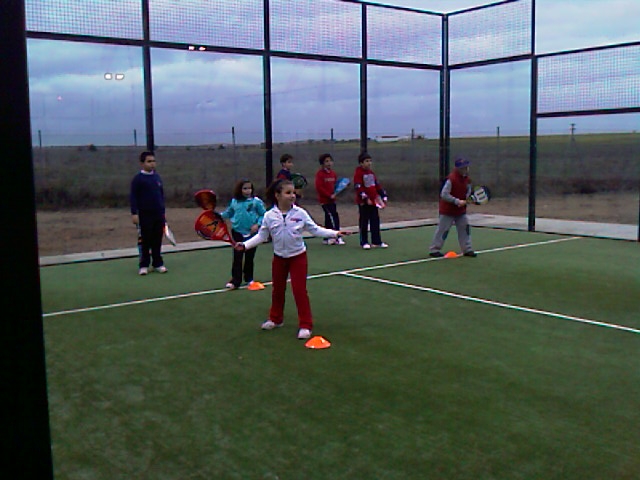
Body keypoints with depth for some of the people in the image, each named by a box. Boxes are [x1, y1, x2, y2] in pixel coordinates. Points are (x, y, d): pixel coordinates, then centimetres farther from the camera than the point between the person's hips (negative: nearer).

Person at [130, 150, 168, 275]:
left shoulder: (157, 177, 10)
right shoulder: (138, 178, -6)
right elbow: (133, 196, -8)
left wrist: (163, 211, 16)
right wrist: (134, 213, -14)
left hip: (158, 214, 5)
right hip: (145, 215, -4)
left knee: (157, 241, 8)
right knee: (145, 241, 1)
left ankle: (158, 263, 16)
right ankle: (143, 265, 9)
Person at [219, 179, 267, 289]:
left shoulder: (256, 201, -7)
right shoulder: (234, 202, 3)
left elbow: (263, 215, -3)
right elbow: (228, 213, 19)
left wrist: (257, 224, -15)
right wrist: (219, 215, 5)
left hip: (251, 233, -1)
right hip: (238, 233, 2)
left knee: (249, 257, 10)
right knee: (237, 257, 1)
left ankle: (249, 278, 25)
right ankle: (235, 280, 6)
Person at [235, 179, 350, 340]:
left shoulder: (300, 213, -9)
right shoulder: (269, 216, -7)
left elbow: (315, 229, -4)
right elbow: (261, 236, 1)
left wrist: (334, 233, -12)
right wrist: (245, 244, -8)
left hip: (298, 256, -2)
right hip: (279, 257, 2)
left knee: (300, 290, -3)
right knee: (277, 290, 15)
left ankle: (305, 325, 6)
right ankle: (275, 319, 36)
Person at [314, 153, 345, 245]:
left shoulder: (333, 173, 10)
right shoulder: (320, 174, -11)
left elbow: (336, 185, 17)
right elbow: (319, 187, -16)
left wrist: (335, 193, -3)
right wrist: (329, 195, -17)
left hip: (332, 200, 7)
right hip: (325, 200, -7)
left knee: (329, 219, 12)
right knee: (334, 217, -12)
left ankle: (327, 239, 20)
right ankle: (338, 238, -10)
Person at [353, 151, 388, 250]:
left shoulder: (371, 172, 13)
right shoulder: (358, 173, -10)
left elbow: (377, 185, 18)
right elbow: (358, 187, -18)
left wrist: (383, 195, 12)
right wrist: (365, 198, -24)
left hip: (373, 201, 7)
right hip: (363, 202, -7)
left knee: (375, 221, 8)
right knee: (364, 222, 1)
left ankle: (377, 241, 14)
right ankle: (364, 242, 8)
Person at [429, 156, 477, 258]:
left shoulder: (467, 179, 1)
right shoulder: (451, 179, -22)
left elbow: (468, 192, 15)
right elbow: (444, 195, -24)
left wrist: (469, 198, -7)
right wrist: (457, 201, -26)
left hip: (461, 210, 7)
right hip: (447, 210, -7)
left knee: (465, 228, 5)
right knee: (443, 230, -1)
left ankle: (467, 249, 14)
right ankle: (434, 250, 10)